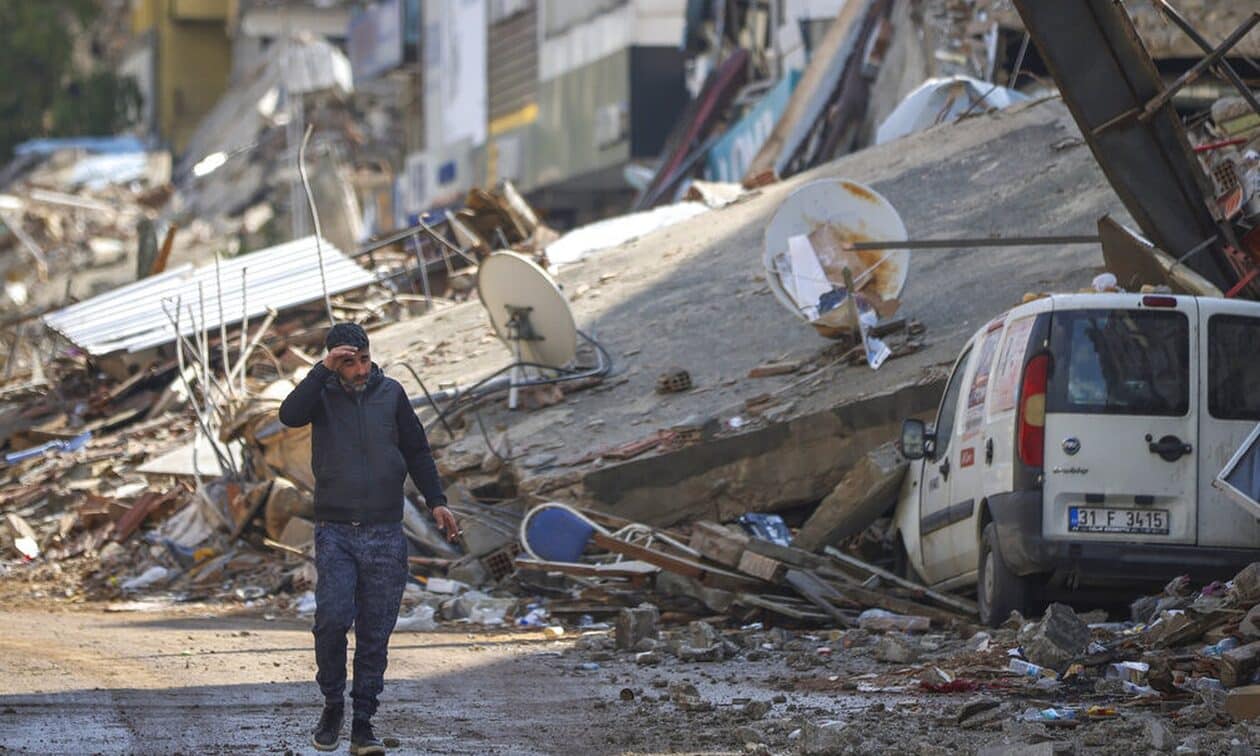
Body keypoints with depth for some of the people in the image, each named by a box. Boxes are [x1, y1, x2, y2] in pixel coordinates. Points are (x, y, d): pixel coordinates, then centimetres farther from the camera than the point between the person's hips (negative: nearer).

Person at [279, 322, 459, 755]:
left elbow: (417, 451, 16)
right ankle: (332, 704, 5)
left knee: (375, 631, 0)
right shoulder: (322, 394, 3)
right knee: (332, 619, -16)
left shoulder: (391, 394, 8)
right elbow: (290, 415, -18)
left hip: (385, 535, 2)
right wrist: (323, 370, -20)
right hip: (335, 531, -2)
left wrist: (436, 501, 8)